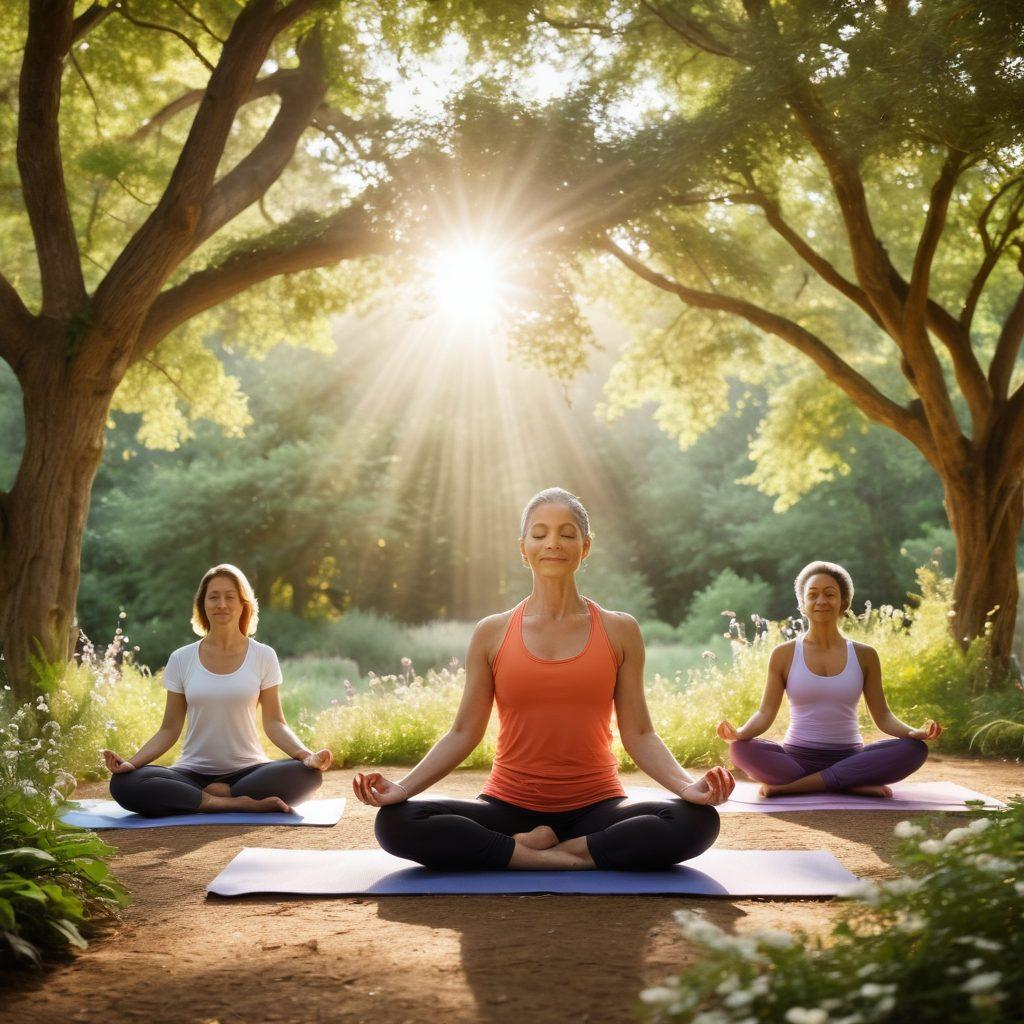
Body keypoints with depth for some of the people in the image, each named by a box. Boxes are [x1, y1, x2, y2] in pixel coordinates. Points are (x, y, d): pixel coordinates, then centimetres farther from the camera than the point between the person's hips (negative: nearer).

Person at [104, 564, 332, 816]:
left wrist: (306, 755, -19)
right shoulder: (181, 660, 5)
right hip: (193, 773, 1)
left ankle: (219, 795, -20)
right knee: (123, 784, -28)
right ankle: (237, 803, -27)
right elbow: (169, 730, 5)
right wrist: (131, 762, -13)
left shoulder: (263, 657, 3)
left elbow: (274, 723, 0)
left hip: (247, 770, -1)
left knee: (307, 775, -31)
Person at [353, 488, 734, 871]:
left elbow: (639, 734, 2)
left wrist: (687, 786, -16)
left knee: (696, 821, -30)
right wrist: (402, 788, -10)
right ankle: (579, 858, -19)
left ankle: (525, 849, -16)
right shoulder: (492, 633, 4)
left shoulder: (619, 631, 4)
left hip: (595, 808, 0)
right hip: (509, 807, 0)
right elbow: (463, 732, 4)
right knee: (396, 822, -26)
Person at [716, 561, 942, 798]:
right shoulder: (784, 654, 4)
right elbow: (766, 712, 0)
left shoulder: (864, 655, 8)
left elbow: (882, 715, 5)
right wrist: (740, 732, -22)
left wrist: (914, 732, -15)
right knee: (740, 749, -31)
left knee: (915, 749, -26)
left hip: (849, 758, 2)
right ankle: (852, 785, -28)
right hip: (795, 757, -2)